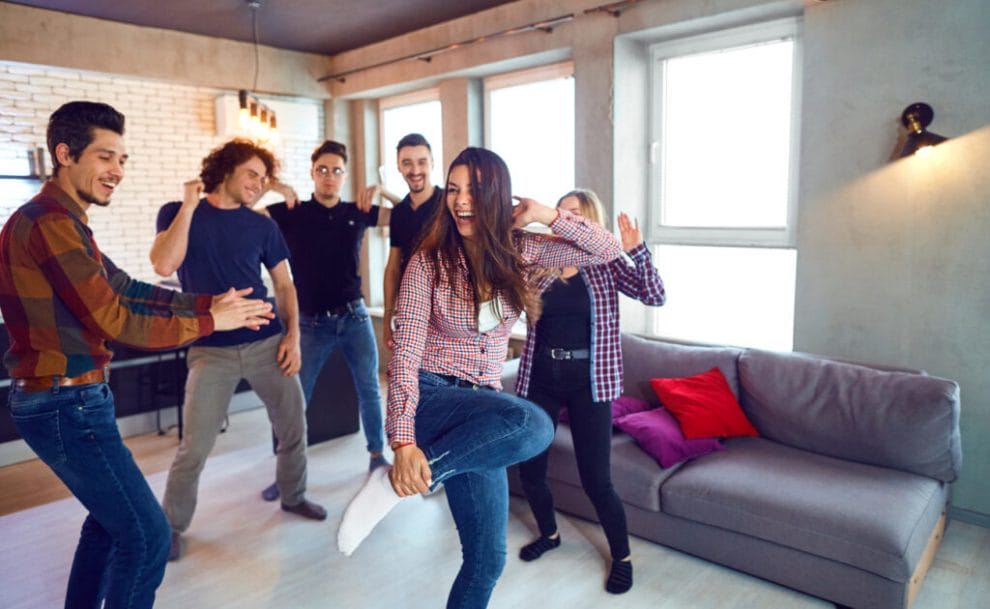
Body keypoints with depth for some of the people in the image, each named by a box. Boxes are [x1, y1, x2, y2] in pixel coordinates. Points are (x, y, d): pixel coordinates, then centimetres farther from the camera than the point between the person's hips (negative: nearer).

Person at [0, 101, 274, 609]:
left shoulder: (59, 219, 13)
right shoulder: (51, 222, -20)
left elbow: (127, 290, 11)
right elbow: (114, 322, -21)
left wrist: (209, 301, 2)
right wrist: (210, 321, -13)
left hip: (66, 399, 11)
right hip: (67, 405, -11)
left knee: (112, 517, 25)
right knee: (146, 534, -4)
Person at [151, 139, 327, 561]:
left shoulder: (261, 225, 8)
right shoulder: (178, 213, 3)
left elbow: (283, 285, 11)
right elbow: (164, 266, -15)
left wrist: (293, 334, -1)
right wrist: (189, 206, -13)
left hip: (267, 343, 3)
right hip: (211, 350, -3)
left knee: (293, 427, 10)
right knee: (194, 448, -2)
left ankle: (293, 496, 34)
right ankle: (172, 527, 21)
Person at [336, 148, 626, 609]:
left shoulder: (519, 251, 2)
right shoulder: (429, 261, -9)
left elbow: (608, 251, 5)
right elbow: (405, 354, -14)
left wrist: (548, 216, -8)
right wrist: (403, 440, -24)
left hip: (482, 408, 5)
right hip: (431, 398, -4)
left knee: (488, 556, 4)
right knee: (533, 425, -35)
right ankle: (396, 481, -21)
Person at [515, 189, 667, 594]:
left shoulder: (605, 264, -2)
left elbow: (655, 297, -12)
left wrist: (638, 250, -24)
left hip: (587, 381, -3)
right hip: (541, 377, 3)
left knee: (596, 480, 1)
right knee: (528, 469, 11)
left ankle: (622, 557, 26)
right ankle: (549, 533, 40)